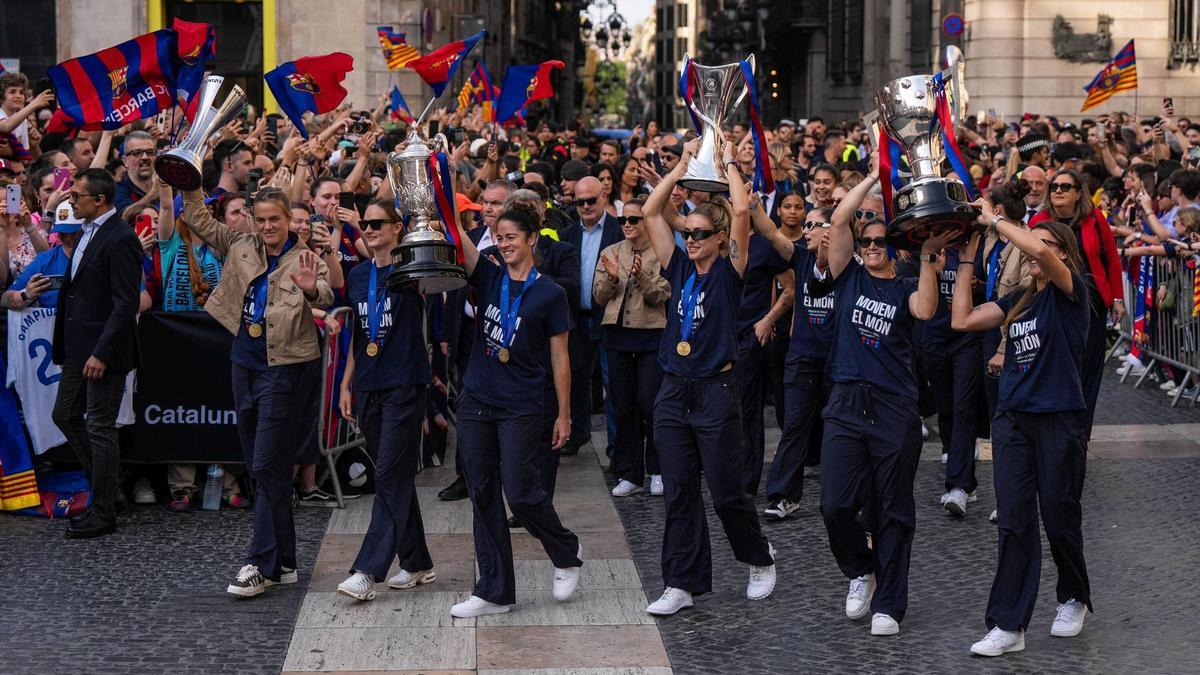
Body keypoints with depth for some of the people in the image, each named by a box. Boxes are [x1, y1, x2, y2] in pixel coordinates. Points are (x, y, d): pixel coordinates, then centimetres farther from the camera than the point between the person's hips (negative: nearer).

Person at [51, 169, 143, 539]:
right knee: (65, 415, 16)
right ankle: (105, 487, 28)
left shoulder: (120, 239, -17)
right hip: (79, 348, 10)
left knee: (100, 428, -2)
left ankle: (103, 513, 8)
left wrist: (101, 353, -23)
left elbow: (126, 303, -21)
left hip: (104, 350, -10)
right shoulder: (88, 231, 12)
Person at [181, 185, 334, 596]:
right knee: (258, 467, 10)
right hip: (245, 366, 7)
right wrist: (191, 190, 4)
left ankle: (263, 565, -7)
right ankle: (283, 562, 17)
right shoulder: (241, 248, 9)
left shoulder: (305, 259, -7)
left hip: (282, 370, -7)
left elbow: (326, 297, -25)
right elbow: (200, 222, 18)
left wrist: (313, 289, -47)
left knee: (268, 468, -9)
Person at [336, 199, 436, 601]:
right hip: (368, 386, 7)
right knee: (396, 477, 11)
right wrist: (346, 384, 15)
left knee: (391, 478, -8)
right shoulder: (358, 275, 12)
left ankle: (368, 571, -11)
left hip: (404, 384, -6)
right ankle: (417, 564, 20)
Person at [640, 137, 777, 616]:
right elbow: (650, 213, 6)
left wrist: (729, 162, -5)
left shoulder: (729, 270, -4)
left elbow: (741, 211, -16)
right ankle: (681, 584, 11)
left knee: (725, 492, 2)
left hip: (716, 391, -5)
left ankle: (760, 558, 26)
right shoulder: (680, 267, 8)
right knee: (678, 494, 6)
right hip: (674, 392, 5)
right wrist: (684, 163, 6)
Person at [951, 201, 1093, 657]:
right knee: (1013, 521, -1)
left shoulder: (1071, 291, -5)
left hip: (1060, 419, -5)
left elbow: (1040, 251, -25)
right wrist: (967, 257, 8)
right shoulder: (1016, 301, 14)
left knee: (1059, 518, 6)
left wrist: (994, 220, -15)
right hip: (1013, 419, 5)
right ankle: (1008, 625, -2)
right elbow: (962, 320, 8)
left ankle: (1074, 599, 32)